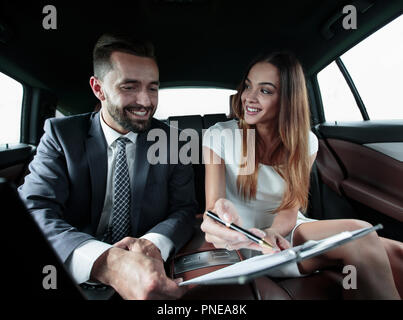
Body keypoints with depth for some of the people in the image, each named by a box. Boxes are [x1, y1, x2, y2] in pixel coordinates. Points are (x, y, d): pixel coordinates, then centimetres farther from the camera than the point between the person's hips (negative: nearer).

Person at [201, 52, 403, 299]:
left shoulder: (305, 142, 1)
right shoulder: (219, 136, -8)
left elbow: (290, 208, -4)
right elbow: (212, 209, -14)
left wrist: (270, 232, -27)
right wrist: (218, 228, -39)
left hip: (287, 231, 4)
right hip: (250, 244, -3)